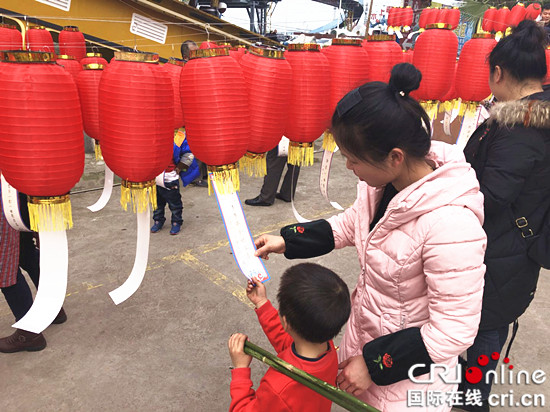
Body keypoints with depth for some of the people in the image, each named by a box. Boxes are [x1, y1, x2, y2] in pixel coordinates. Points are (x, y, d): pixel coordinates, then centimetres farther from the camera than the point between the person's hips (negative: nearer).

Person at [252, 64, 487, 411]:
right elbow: (353, 223, 7)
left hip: (408, 370, -7)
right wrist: (287, 241, 3)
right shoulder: (384, 181, -13)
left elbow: (454, 331, -27)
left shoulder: (450, 225, -36)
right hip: (365, 329, 7)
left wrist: (374, 363, -19)